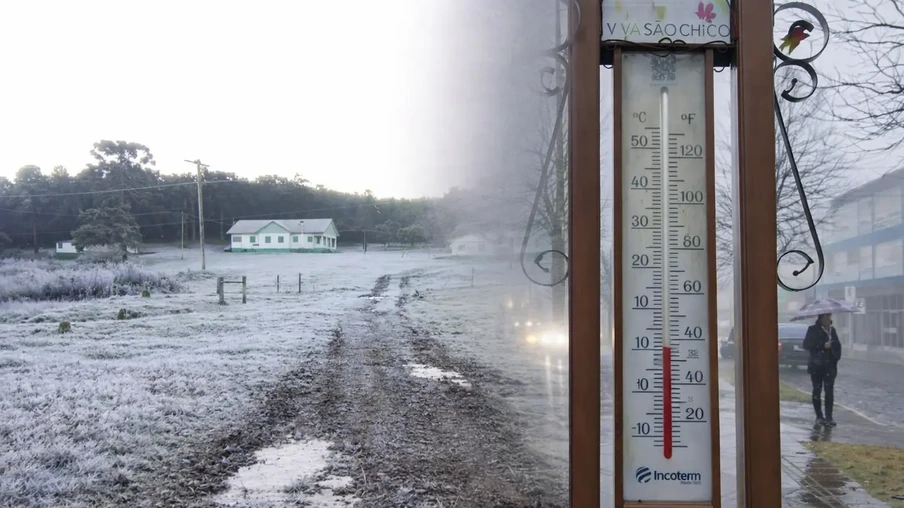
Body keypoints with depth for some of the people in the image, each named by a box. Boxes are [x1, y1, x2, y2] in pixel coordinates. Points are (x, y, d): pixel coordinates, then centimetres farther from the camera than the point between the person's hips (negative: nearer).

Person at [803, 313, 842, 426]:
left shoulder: (832, 330, 10)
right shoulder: (813, 329, -3)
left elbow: (837, 345, 19)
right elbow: (806, 345, -11)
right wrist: (823, 345, -18)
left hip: (830, 365, 3)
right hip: (816, 366, -3)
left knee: (829, 391, -5)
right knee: (817, 391, 3)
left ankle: (829, 417, -4)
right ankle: (819, 417, 12)